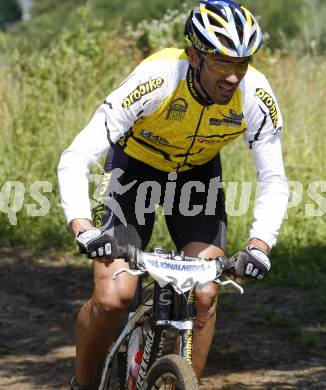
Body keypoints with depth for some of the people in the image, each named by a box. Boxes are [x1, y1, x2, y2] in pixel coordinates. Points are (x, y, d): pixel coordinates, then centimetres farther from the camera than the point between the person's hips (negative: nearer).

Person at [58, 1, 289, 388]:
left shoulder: (256, 96, -28)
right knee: (111, 297, -15)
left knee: (204, 296, -14)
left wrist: (259, 245, -35)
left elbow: (274, 181, -18)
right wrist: (82, 228, -51)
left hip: (197, 173, 3)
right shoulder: (155, 80, -36)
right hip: (135, 166, -3)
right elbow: (74, 159, -36)